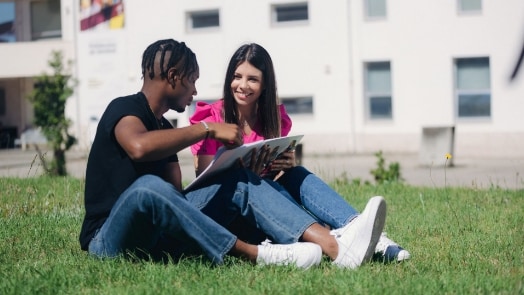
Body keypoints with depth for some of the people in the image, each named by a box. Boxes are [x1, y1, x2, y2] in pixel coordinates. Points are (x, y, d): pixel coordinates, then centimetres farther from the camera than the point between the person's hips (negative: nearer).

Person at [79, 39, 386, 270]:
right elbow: (139, 147, -33)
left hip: (157, 234, 8)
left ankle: (335, 246, -24)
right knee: (148, 186, -40)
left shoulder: (164, 128, 18)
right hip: (110, 240, -8)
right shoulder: (124, 109, -9)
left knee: (240, 181, -5)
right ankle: (257, 254, -33)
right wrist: (208, 129, -24)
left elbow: (177, 194, 9)